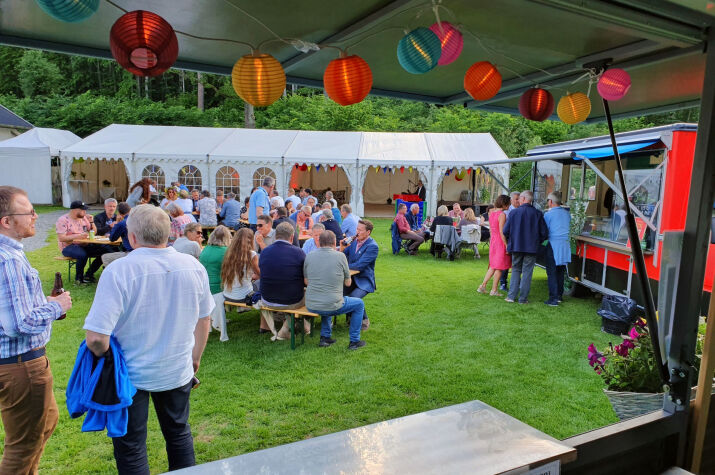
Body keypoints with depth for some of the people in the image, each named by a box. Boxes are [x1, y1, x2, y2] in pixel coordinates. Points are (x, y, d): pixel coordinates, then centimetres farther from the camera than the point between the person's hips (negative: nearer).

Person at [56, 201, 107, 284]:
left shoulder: (84, 218, 14)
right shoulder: (63, 220, -6)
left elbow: (94, 232, 19)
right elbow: (61, 238, -16)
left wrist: (91, 222, 2)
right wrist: (78, 236, -23)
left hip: (84, 245, 7)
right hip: (68, 247, -6)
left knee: (103, 251, -17)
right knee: (83, 255, -38)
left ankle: (88, 275, -6)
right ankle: (79, 278, -13)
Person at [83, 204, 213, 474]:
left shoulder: (118, 271, -23)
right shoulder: (193, 267, -9)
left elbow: (96, 337, -25)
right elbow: (203, 322, 2)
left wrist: (105, 360, -3)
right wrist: (195, 358, 17)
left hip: (132, 375, -3)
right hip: (178, 371, 4)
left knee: (131, 449, 16)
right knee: (179, 433, 24)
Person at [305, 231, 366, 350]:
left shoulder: (309, 256, 1)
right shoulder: (340, 256, -7)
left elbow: (306, 282, 11)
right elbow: (348, 283, 2)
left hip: (311, 306, 5)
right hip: (332, 307, -4)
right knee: (359, 304, 20)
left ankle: (325, 337, 33)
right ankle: (354, 341, 23)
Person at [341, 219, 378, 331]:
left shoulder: (372, 246, -14)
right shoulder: (354, 241, 6)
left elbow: (359, 266, -21)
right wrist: (342, 248, -9)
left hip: (364, 280, -6)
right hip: (351, 277, 6)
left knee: (354, 297, -30)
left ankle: (364, 320, -1)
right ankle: (351, 315, 13)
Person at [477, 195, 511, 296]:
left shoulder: (491, 213, 8)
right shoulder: (502, 214, -17)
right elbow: (502, 232, -20)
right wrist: (507, 245, -17)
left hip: (493, 240, 8)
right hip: (501, 242, -8)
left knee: (493, 266, 17)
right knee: (499, 267, 4)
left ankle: (483, 286, 15)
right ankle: (494, 290, 10)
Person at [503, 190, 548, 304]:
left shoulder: (513, 212, -5)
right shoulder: (537, 214, -3)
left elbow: (505, 231, -4)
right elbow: (544, 233, -3)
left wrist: (510, 242, 15)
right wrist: (537, 242, 15)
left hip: (516, 247, 0)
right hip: (531, 248, 0)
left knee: (516, 270, 13)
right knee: (527, 272, 6)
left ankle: (511, 296, 9)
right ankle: (523, 298, 8)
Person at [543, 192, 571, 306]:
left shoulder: (548, 214, -9)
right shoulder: (567, 213, 9)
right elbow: (568, 227, 18)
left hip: (553, 246, -6)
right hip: (565, 245, 6)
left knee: (551, 273, -2)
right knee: (560, 272, 16)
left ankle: (553, 299, -5)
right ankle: (559, 295, 24)